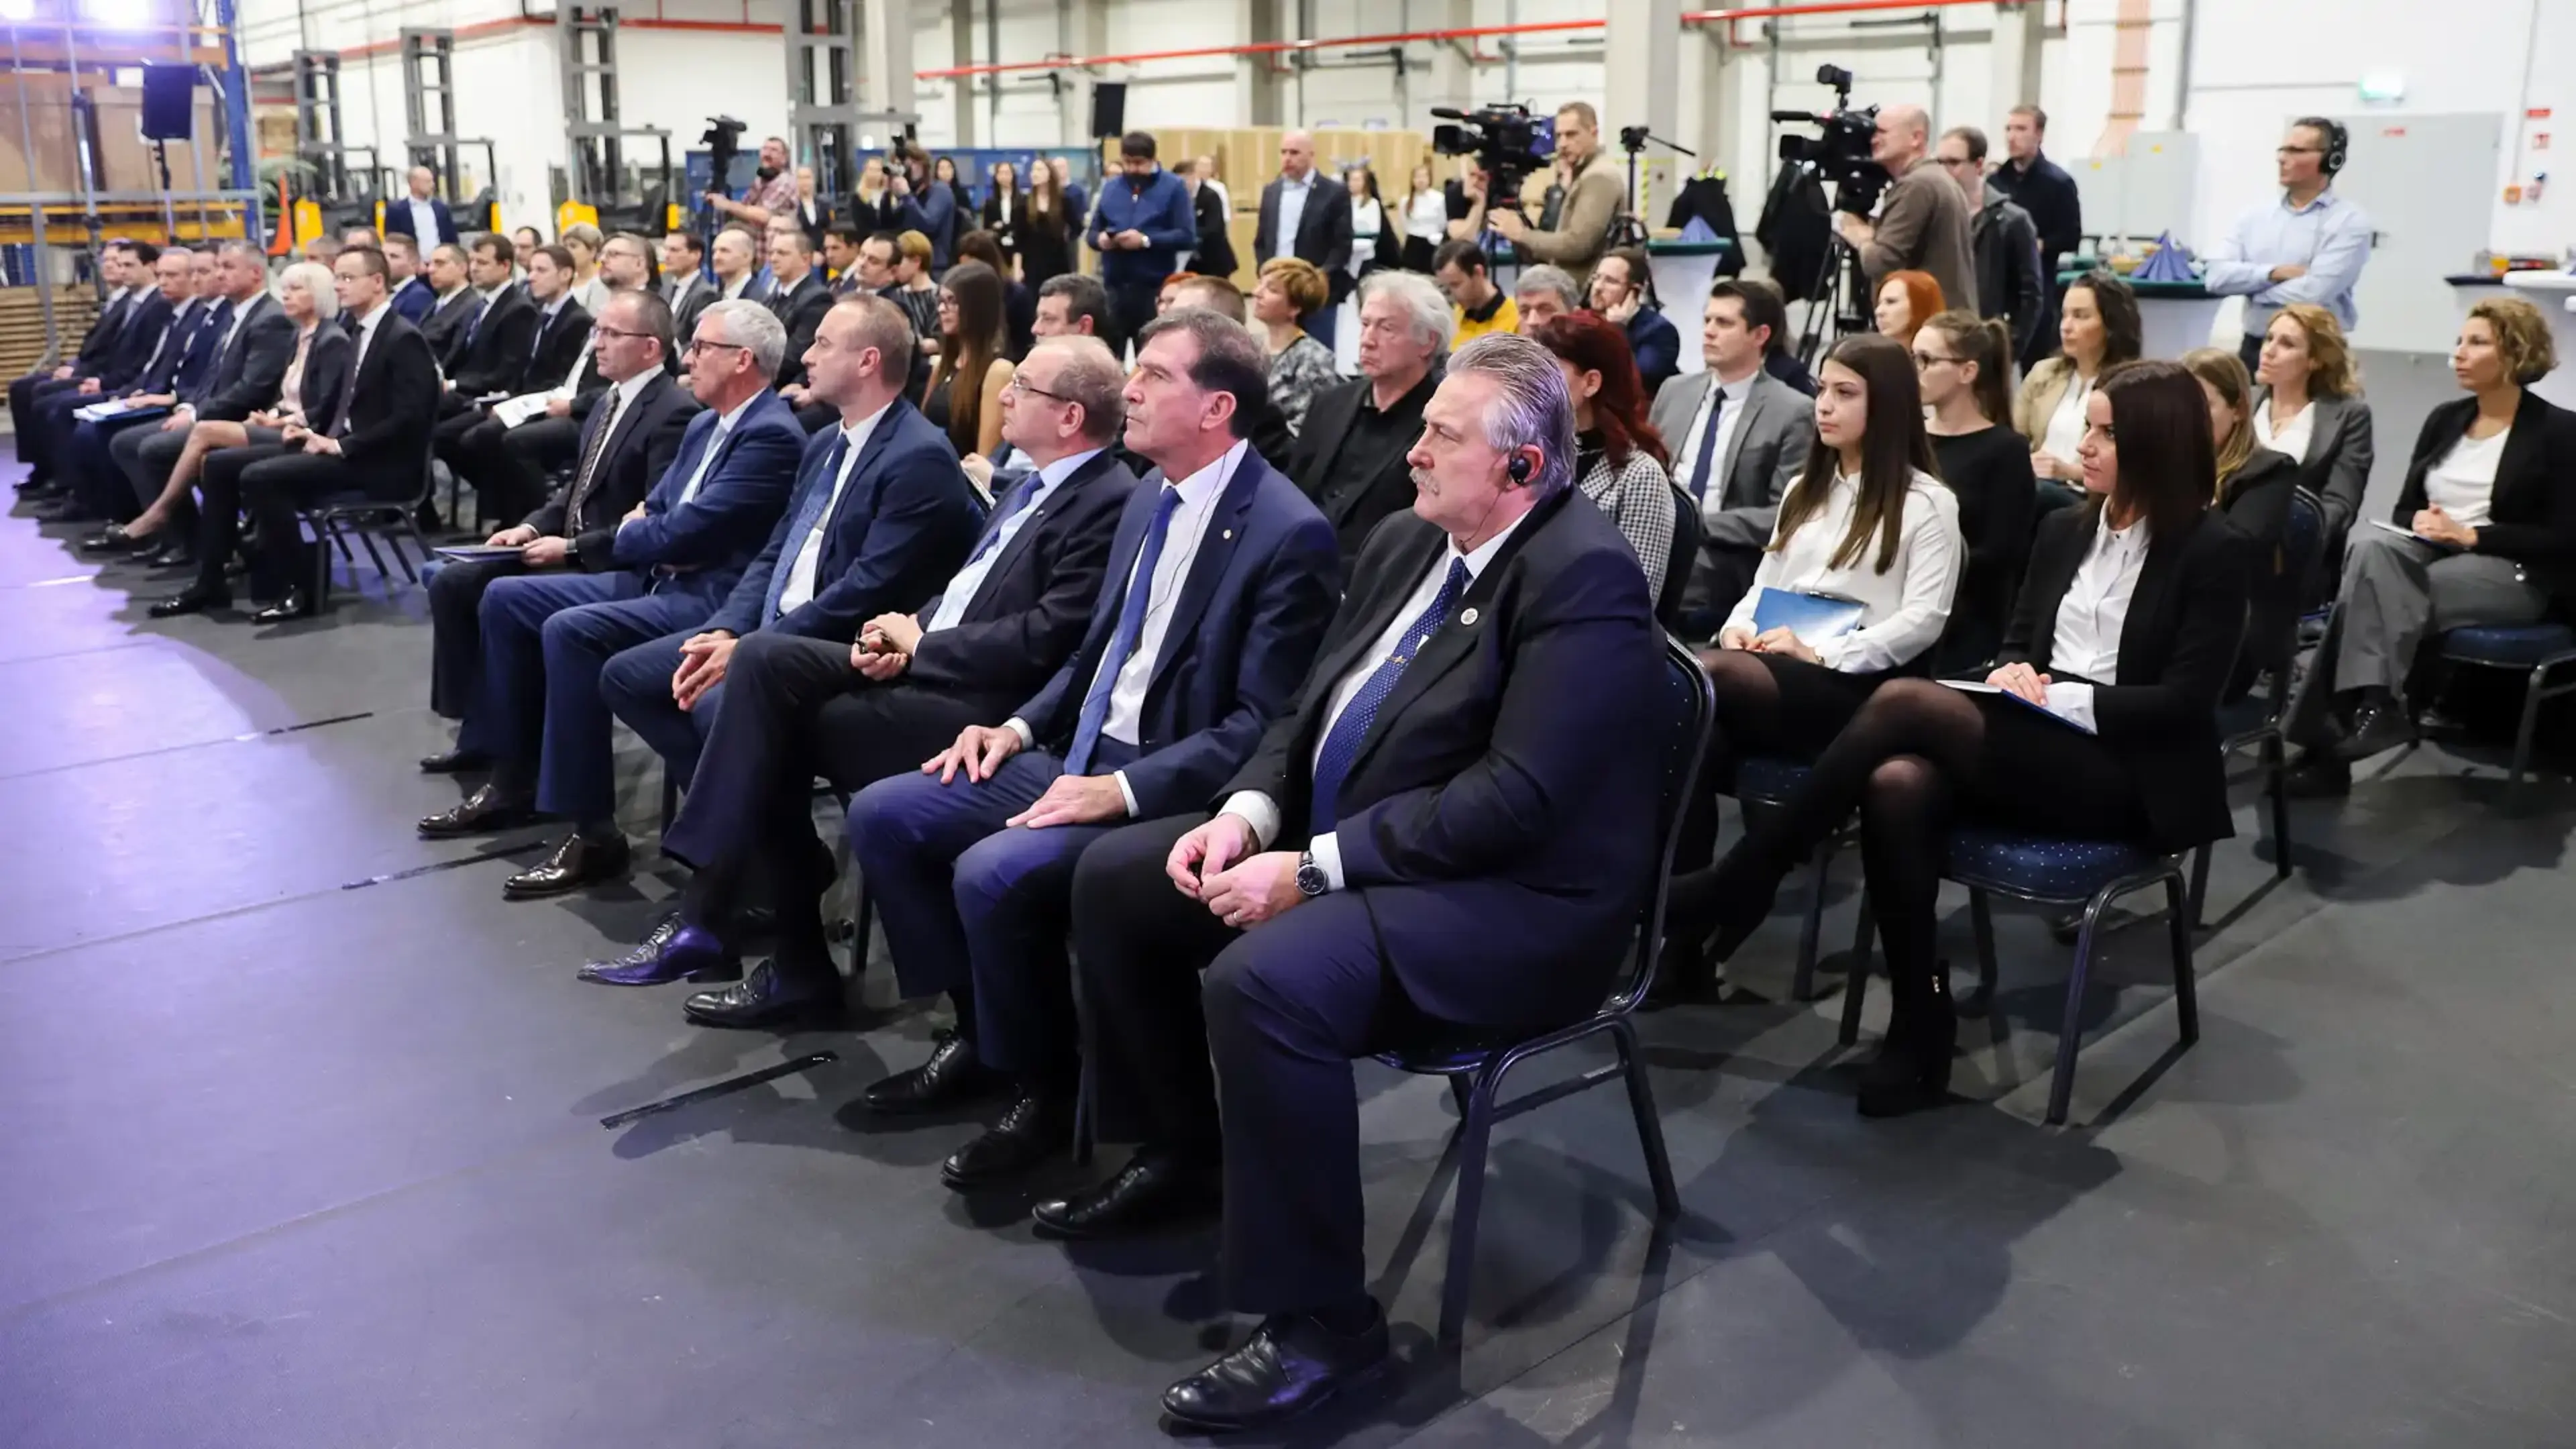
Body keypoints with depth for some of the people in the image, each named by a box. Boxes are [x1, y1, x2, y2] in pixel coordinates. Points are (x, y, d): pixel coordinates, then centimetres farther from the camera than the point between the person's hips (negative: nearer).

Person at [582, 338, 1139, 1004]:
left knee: (769, 734, -15)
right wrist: (901, 637, 0)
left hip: (979, 704, -9)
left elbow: (1042, 641, -20)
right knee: (764, 656, -11)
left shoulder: (1110, 503, -13)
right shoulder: (1035, 486, 17)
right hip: (925, 668, 9)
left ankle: (713, 914, 1)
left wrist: (920, 645, -9)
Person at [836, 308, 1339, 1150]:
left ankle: (1049, 1087, -3)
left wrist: (1126, 789, -24)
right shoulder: (1149, 499, 11)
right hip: (1079, 755, 9)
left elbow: (1264, 725, -19)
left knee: (992, 873, -28)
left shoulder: (1289, 532, -16)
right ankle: (981, 1032, 13)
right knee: (880, 814, 0)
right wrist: (1021, 726, 5)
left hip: (1167, 792, -9)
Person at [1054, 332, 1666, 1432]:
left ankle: (1320, 1319, -16)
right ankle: (1185, 1154, 23)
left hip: (1512, 898, -9)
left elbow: (1517, 797, -25)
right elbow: (1315, 706, 14)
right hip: (1345, 845, 10)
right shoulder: (1407, 540, 9)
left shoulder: (1584, 576, -19)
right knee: (1115, 877, 6)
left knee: (1263, 978, -33)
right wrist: (1247, 812, -6)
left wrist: (1312, 870, -24)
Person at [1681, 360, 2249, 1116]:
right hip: (2030, 748, 6)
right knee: (1897, 784, -30)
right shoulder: (2065, 529, 15)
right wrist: (2014, 673, -4)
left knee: (1907, 700, -28)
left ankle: (1740, 883, -21)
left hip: (2123, 773, -6)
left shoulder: (2213, 551, -4)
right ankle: (1920, 1030, -21)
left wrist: (2065, 697, -16)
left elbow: (2185, 701, -10)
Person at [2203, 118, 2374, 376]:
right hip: (2254, 350, 5)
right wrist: (2272, 273, -16)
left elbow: (2315, 292, -19)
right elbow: (2216, 274, -4)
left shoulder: (2349, 222, -6)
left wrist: (2249, 289, -7)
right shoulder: (2256, 217, 10)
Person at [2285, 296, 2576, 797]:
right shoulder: (2444, 419, 15)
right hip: (2430, 552, 5)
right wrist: (2420, 523, -8)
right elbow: (2404, 508, 15)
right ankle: (2373, 705, -36)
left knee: (2372, 589, -31)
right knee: (2370, 544, -31)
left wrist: (2471, 534, -16)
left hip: (2510, 573, -5)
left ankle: (2330, 737, -31)